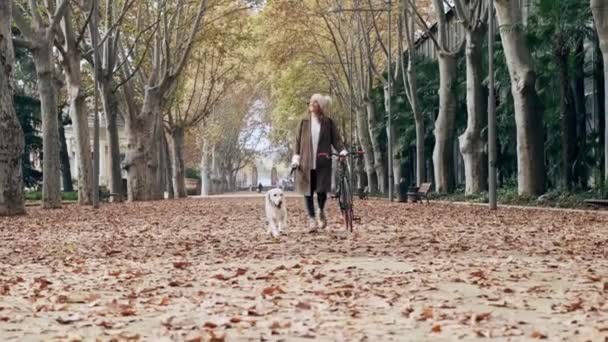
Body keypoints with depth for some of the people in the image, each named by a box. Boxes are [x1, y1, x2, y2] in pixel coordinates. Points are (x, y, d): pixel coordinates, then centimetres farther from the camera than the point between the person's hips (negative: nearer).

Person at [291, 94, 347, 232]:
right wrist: (296, 158, 0)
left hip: (323, 163, -1)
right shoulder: (304, 122, 7)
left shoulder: (328, 123, 5)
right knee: (308, 192, 1)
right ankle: (312, 219, 11)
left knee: (322, 190, -9)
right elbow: (298, 141, 8)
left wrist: (342, 150, -16)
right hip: (306, 163, 1)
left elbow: (336, 139, 2)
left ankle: (322, 212, 19)